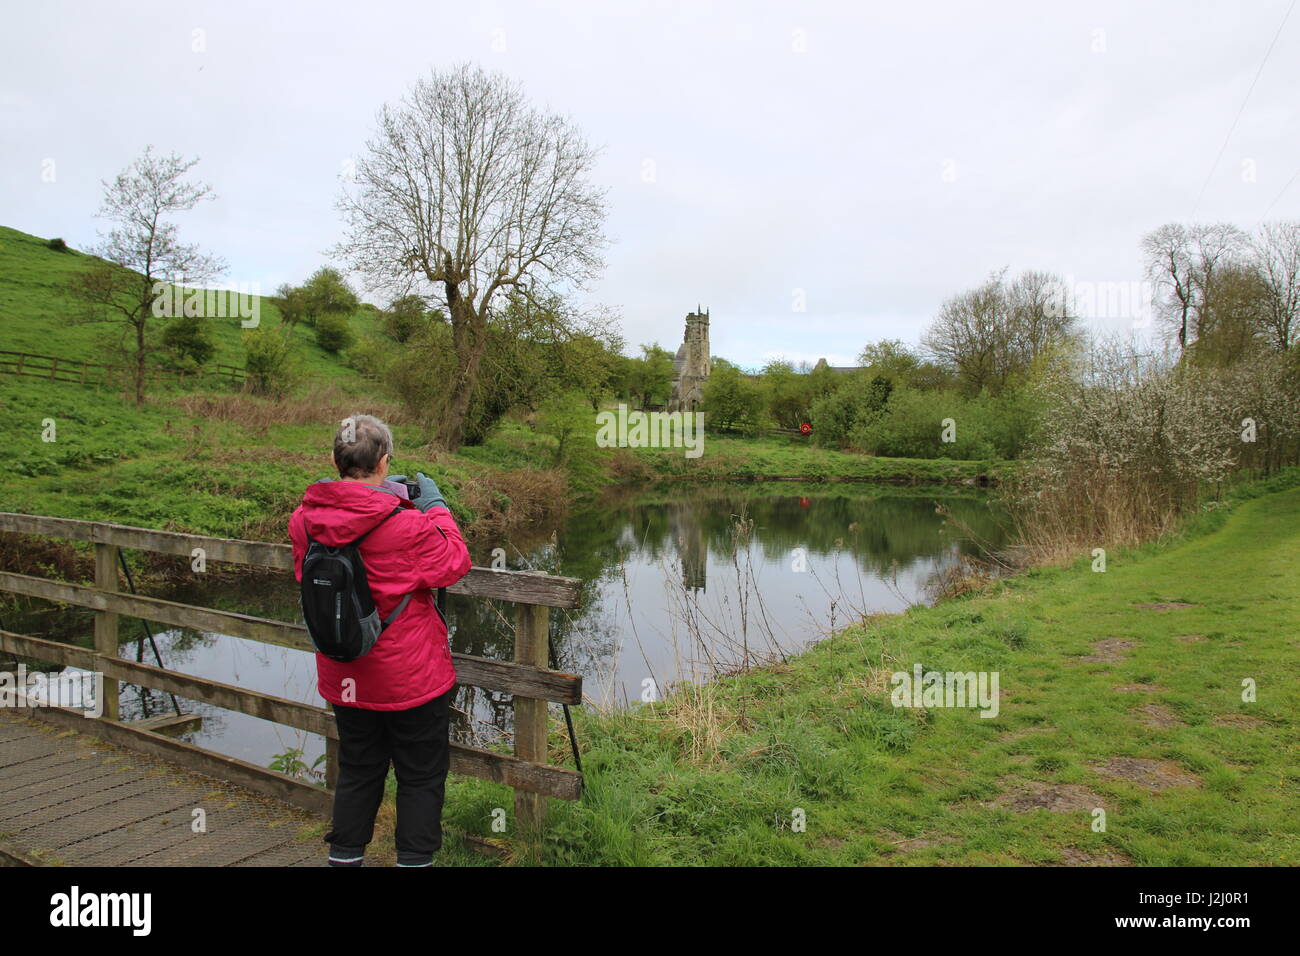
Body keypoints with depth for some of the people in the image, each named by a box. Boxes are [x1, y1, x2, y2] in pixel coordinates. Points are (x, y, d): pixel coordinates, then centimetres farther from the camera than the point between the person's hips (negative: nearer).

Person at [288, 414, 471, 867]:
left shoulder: (305, 520, -7)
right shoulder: (404, 525, -24)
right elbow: (454, 564, -11)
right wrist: (435, 507, -1)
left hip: (344, 676, 6)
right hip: (412, 677, -5)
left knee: (357, 770, 22)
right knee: (421, 777, 12)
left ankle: (344, 855, 33)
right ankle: (415, 858, 20)